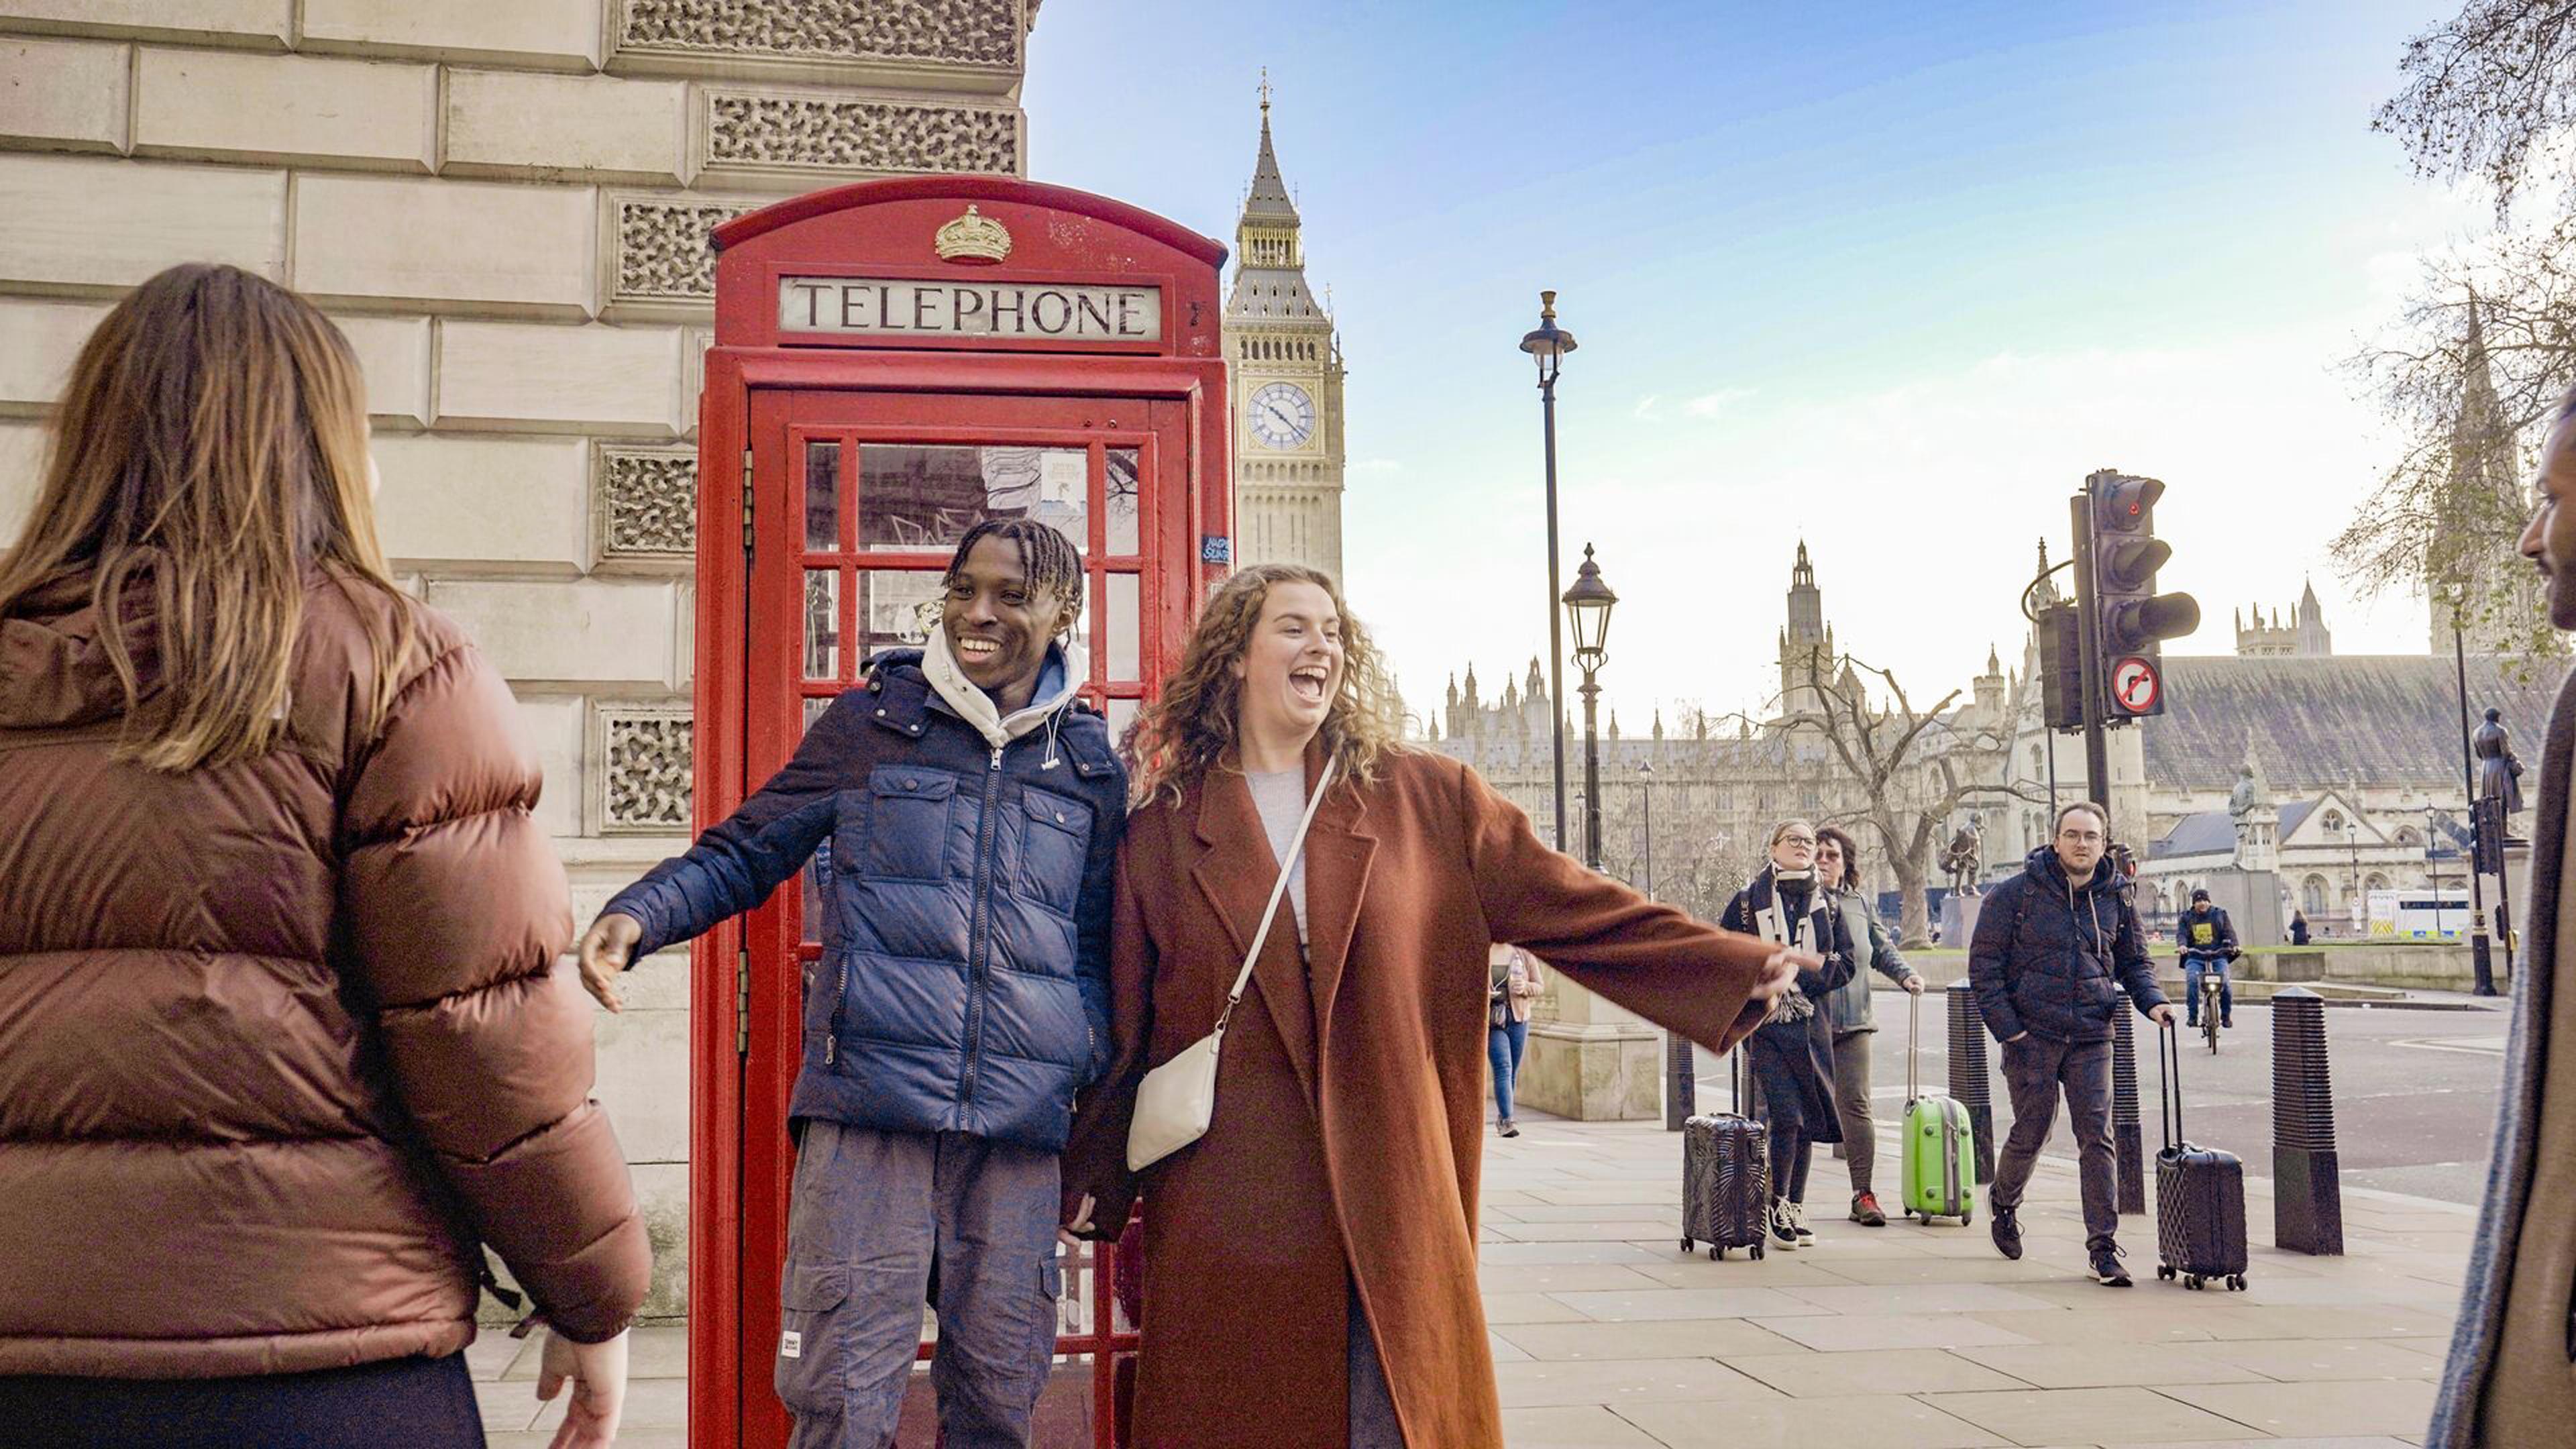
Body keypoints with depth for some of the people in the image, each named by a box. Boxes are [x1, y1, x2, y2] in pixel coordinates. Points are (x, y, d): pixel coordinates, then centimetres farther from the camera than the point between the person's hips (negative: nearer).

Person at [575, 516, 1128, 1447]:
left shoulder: (1090, 763, 12)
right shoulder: (872, 721, 7)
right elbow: (745, 853, 9)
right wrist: (640, 915, -9)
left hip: (1019, 1126, 2)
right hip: (867, 1106, -2)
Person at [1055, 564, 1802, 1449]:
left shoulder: (1426, 802, 7)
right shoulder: (1161, 831, 6)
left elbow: (1573, 908, 1)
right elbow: (1125, 1027, 7)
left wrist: (1736, 969, -8)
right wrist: (1092, 1178, 3)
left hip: (1393, 1203, 1)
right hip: (1227, 1215, 0)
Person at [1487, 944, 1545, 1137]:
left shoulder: (1524, 956, 6)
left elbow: (1540, 986, 9)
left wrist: (1525, 987, -13)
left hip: (1518, 1019, 3)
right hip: (1491, 1020, -3)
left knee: (1513, 1071, 8)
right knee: (1503, 1068, -15)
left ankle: (1500, 1117, 23)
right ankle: (1506, 1120, -20)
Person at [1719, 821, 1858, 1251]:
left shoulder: (1827, 904, 11)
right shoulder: (1749, 900, 2)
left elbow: (1845, 965, 8)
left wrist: (1798, 971, -9)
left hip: (1812, 1024, 3)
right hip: (1766, 1022, -3)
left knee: (1808, 1118, 6)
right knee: (1785, 1114, -13)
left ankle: (1796, 1208, 19)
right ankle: (1777, 1206, 2)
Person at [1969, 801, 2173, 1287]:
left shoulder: (2115, 899, 6)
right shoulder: (2016, 895, -5)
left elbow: (2134, 961, 18)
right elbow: (1984, 963, -4)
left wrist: (2151, 1001, -2)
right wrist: (2006, 1027, -10)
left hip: (2092, 1038, 2)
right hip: (2032, 1036, -2)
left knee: (2097, 1137, -6)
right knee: (2031, 1133, 7)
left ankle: (2103, 1247, -2)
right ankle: (2004, 1201, 38)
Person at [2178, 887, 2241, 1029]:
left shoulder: (2220, 915, 13)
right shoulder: (2186, 918, 13)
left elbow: (2229, 932, 4)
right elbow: (2181, 933, -1)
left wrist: (2232, 945, -17)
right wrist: (2182, 945, -23)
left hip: (2218, 957, 0)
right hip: (2195, 958, 0)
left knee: (2224, 983, -20)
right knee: (2192, 981, -26)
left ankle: (2226, 1016, -2)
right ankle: (2192, 1016, -17)